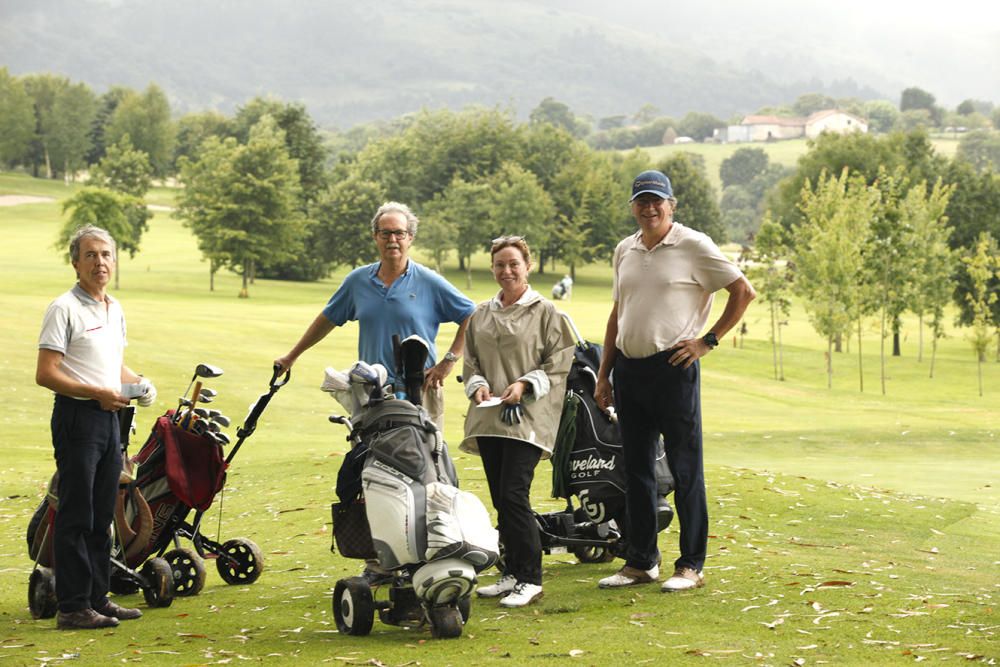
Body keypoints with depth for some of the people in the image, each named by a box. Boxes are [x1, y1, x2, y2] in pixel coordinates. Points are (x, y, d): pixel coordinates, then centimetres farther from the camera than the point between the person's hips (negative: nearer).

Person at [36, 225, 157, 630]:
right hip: (77, 417, -8)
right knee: (76, 516, -5)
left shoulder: (114, 309, 15)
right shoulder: (64, 309, -11)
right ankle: (72, 608, -2)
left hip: (109, 417, 8)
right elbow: (46, 374, -17)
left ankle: (98, 598, 22)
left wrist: (140, 383, 7)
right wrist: (98, 393, -20)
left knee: (102, 516, 13)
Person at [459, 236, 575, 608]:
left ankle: (530, 579, -7)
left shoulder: (544, 312, 0)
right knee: (500, 500, 8)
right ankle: (512, 574, 17)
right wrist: (478, 385, -1)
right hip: (488, 417, 6)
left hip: (527, 417, -5)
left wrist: (525, 384, -13)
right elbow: (470, 361, 19)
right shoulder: (480, 315, 14)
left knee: (514, 494, -14)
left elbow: (559, 363, -2)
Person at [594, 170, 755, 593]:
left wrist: (708, 340, -7)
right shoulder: (625, 251, 14)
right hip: (629, 369, 6)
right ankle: (640, 561, 19)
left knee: (685, 470, -2)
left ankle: (692, 565, 4)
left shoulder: (694, 246, -4)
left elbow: (744, 291, -3)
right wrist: (604, 374, 16)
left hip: (673, 368, -6)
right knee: (636, 470, 11)